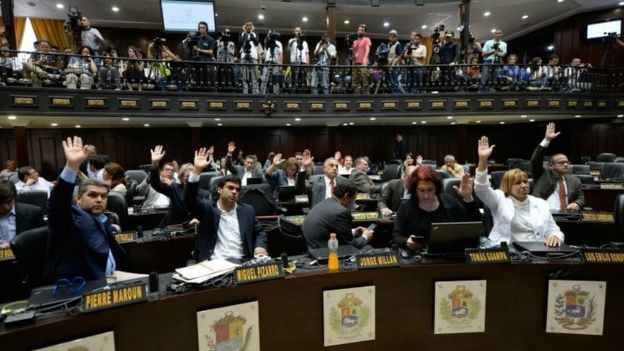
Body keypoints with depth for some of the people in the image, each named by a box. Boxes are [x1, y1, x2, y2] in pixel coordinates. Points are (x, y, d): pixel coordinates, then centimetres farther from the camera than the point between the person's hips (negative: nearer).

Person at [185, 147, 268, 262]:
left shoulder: (247, 210, 12)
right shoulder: (207, 208, 4)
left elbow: (259, 232, 18)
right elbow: (189, 200, -12)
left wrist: (260, 246, -5)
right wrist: (196, 171, -21)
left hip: (241, 262, 2)